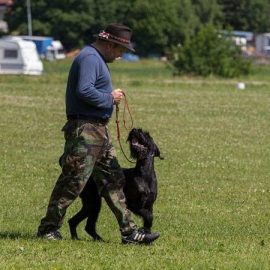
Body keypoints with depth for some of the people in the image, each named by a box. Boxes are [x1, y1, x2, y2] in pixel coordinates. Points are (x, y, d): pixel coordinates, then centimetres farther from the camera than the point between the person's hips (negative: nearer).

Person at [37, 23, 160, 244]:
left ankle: (129, 232, 11)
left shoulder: (98, 60, 21)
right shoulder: (89, 58, -13)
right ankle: (48, 228, 0)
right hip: (84, 129, -11)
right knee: (74, 181, -8)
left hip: (99, 130, 11)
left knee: (113, 180, 9)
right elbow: (84, 90, -26)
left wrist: (111, 97, 10)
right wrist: (110, 98, -15)